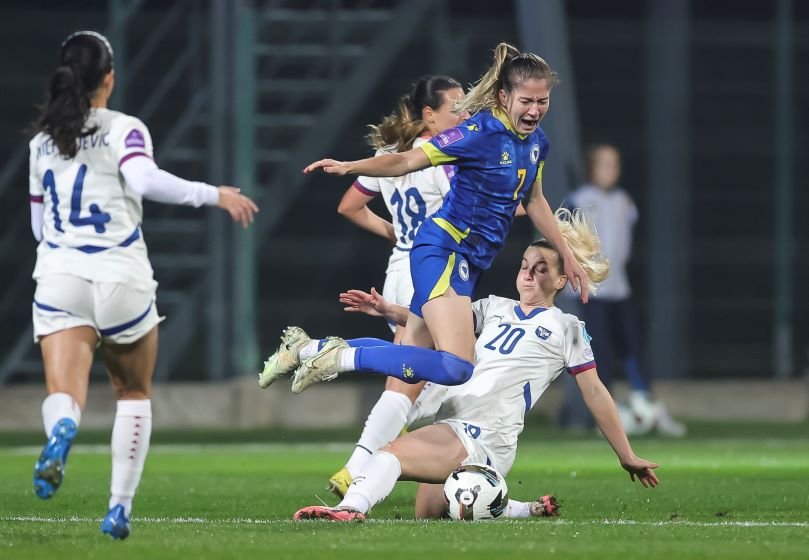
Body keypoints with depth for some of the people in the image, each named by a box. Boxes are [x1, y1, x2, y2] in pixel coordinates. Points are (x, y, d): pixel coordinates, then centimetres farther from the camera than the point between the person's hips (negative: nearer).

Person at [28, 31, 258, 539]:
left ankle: (61, 428, -48)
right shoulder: (123, 130, -3)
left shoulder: (43, 142, 13)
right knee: (134, 393, 19)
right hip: (121, 279, -2)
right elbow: (146, 181, -23)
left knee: (62, 395, -11)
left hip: (59, 279, 2)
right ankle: (120, 507, 14)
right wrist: (215, 195, -17)